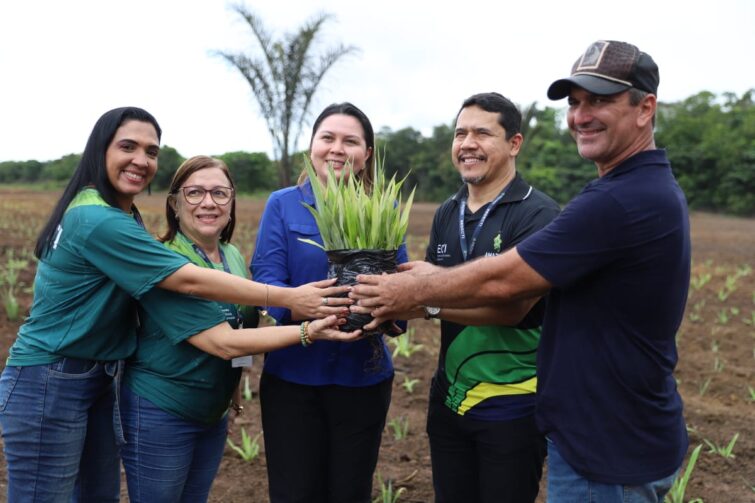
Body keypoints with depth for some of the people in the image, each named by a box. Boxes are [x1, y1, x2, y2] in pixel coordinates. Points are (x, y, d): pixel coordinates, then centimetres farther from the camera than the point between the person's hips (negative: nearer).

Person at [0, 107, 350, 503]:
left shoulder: (120, 215, 9)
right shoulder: (98, 219, -23)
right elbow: (191, 281, -25)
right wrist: (290, 298, -24)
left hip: (99, 379, 9)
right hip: (48, 383, -9)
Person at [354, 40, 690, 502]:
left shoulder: (619, 202, -26)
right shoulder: (654, 188, 8)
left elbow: (501, 280, -21)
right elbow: (533, 287, 12)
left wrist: (413, 292, -5)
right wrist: (436, 280, 10)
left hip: (608, 455, -10)